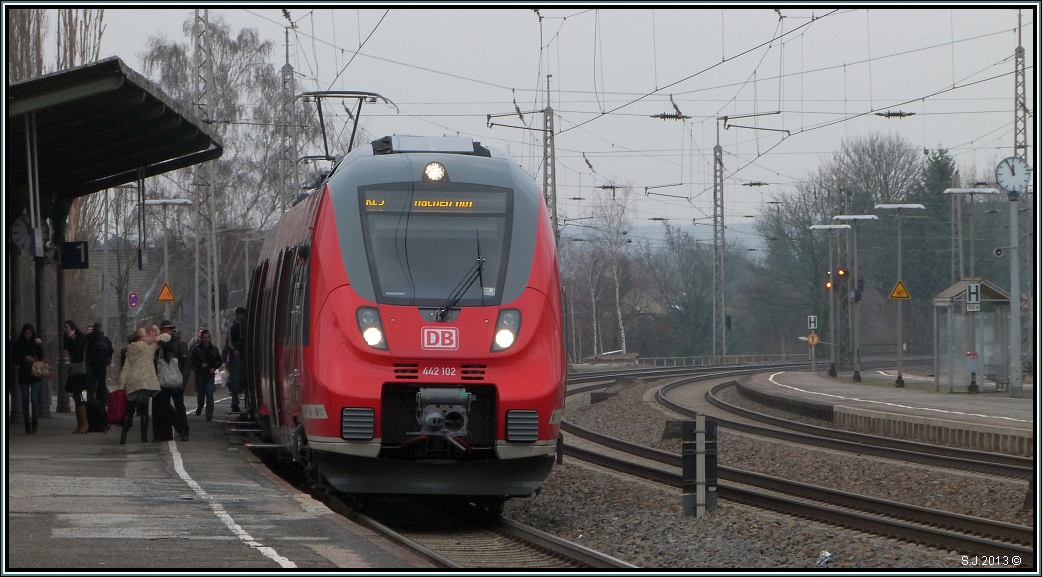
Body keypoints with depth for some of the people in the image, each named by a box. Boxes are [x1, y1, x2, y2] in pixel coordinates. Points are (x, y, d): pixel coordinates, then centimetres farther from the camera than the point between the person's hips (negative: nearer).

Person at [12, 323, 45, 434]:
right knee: (25, 400, 1)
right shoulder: (17, 344, 5)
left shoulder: (36, 343, 5)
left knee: (34, 399, -11)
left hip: (35, 375, -1)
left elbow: (41, 357, -2)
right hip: (23, 375, 1)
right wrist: (25, 359, -10)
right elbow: (14, 359, 5)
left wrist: (39, 346, -15)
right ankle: (27, 426, 5)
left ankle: (34, 424, -8)